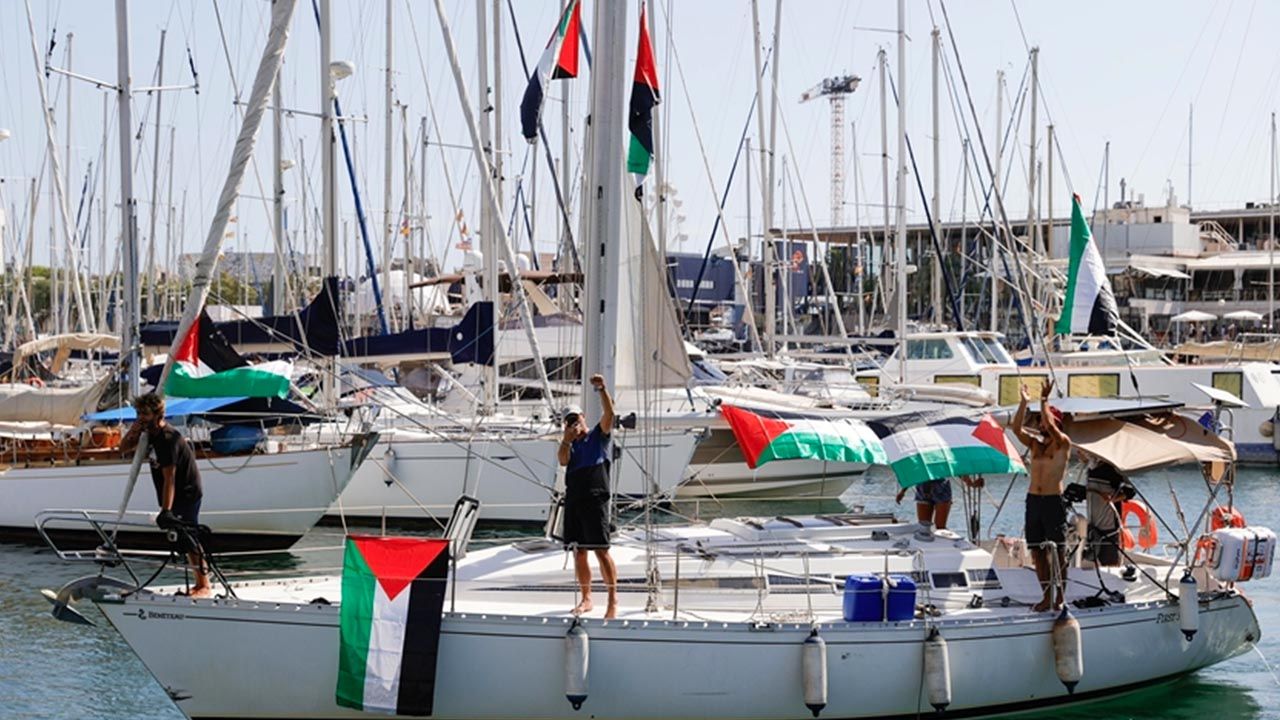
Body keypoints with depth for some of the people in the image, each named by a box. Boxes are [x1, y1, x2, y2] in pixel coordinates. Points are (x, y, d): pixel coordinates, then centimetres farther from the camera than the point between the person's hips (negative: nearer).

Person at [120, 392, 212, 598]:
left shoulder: (169, 438, -24)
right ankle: (199, 583, 18)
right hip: (176, 495, 9)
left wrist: (166, 510, -31)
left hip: (187, 494, -9)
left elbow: (169, 478, -27)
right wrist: (133, 431, -7)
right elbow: (124, 448, 15)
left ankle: (205, 585, -2)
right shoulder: (149, 433, 4)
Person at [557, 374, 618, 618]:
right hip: (573, 499, 5)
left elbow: (609, 413, -6)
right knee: (578, 552, 8)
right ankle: (586, 599, 17)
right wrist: (567, 439, -7)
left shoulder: (598, 436, 9)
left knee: (601, 551, -10)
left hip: (595, 499, -5)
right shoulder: (570, 445, 20)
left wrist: (602, 389, -18)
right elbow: (563, 460, 1)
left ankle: (613, 599, -7)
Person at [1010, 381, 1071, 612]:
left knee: (1058, 551, -4)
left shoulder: (1062, 443, -2)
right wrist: (1023, 402, -6)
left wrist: (1044, 400, -15)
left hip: (1053, 501, -6)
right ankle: (1047, 596, 12)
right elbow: (1017, 429, -1)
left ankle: (1060, 597, 0)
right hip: (1033, 499, 6)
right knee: (1037, 552, 6)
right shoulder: (1035, 443, 13)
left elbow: (1049, 426, -20)